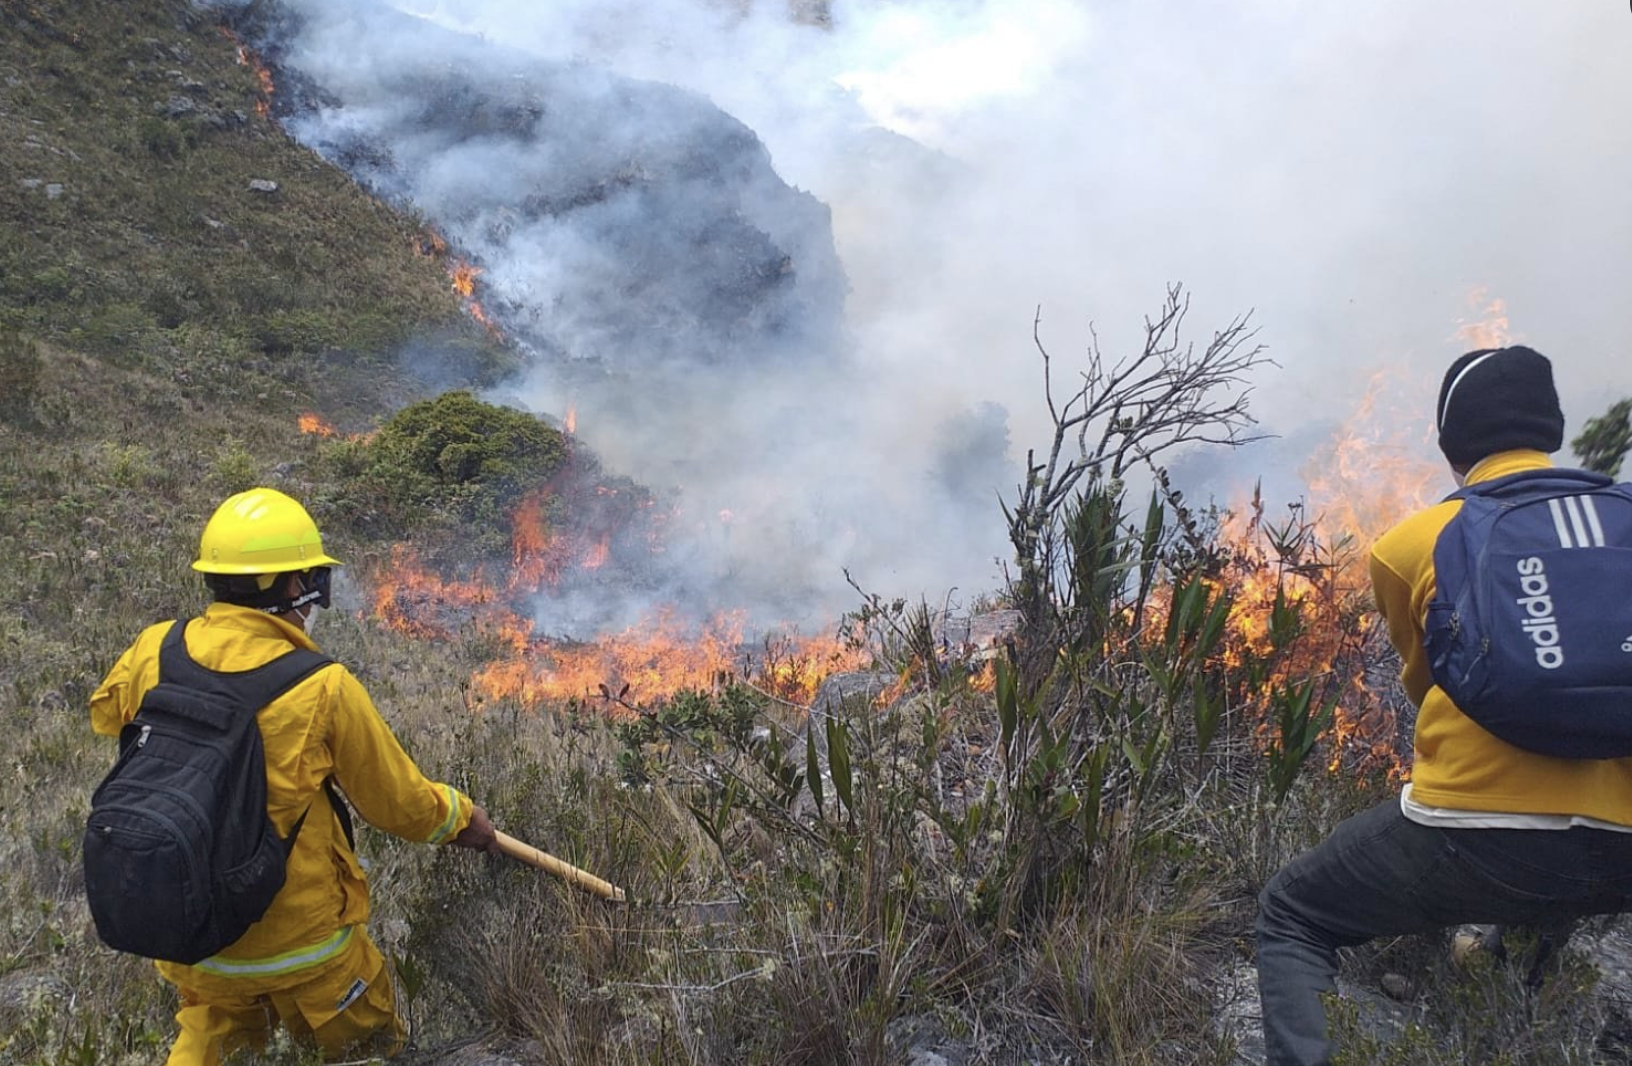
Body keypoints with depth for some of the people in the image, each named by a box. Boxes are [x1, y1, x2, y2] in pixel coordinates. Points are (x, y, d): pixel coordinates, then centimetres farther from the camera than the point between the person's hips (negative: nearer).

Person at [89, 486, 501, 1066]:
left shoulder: (153, 652, -12)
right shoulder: (323, 689, -23)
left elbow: (104, 714, 14)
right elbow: (400, 805, -10)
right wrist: (461, 816, 9)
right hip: (299, 943, -4)